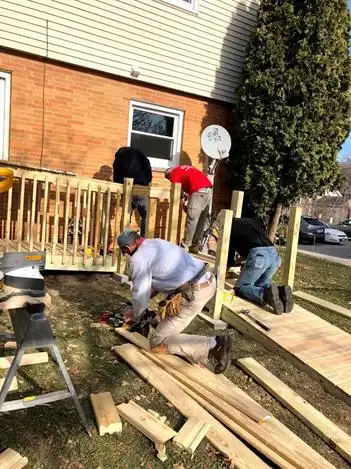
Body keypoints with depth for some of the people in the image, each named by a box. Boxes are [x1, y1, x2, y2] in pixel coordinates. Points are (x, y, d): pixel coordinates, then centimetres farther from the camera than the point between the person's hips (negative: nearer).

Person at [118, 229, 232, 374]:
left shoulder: (138, 259, -9)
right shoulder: (156, 243, 18)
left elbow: (140, 294, -5)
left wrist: (135, 316, 15)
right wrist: (147, 297, 30)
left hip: (194, 293, -10)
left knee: (158, 341, 1)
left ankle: (213, 346, -8)